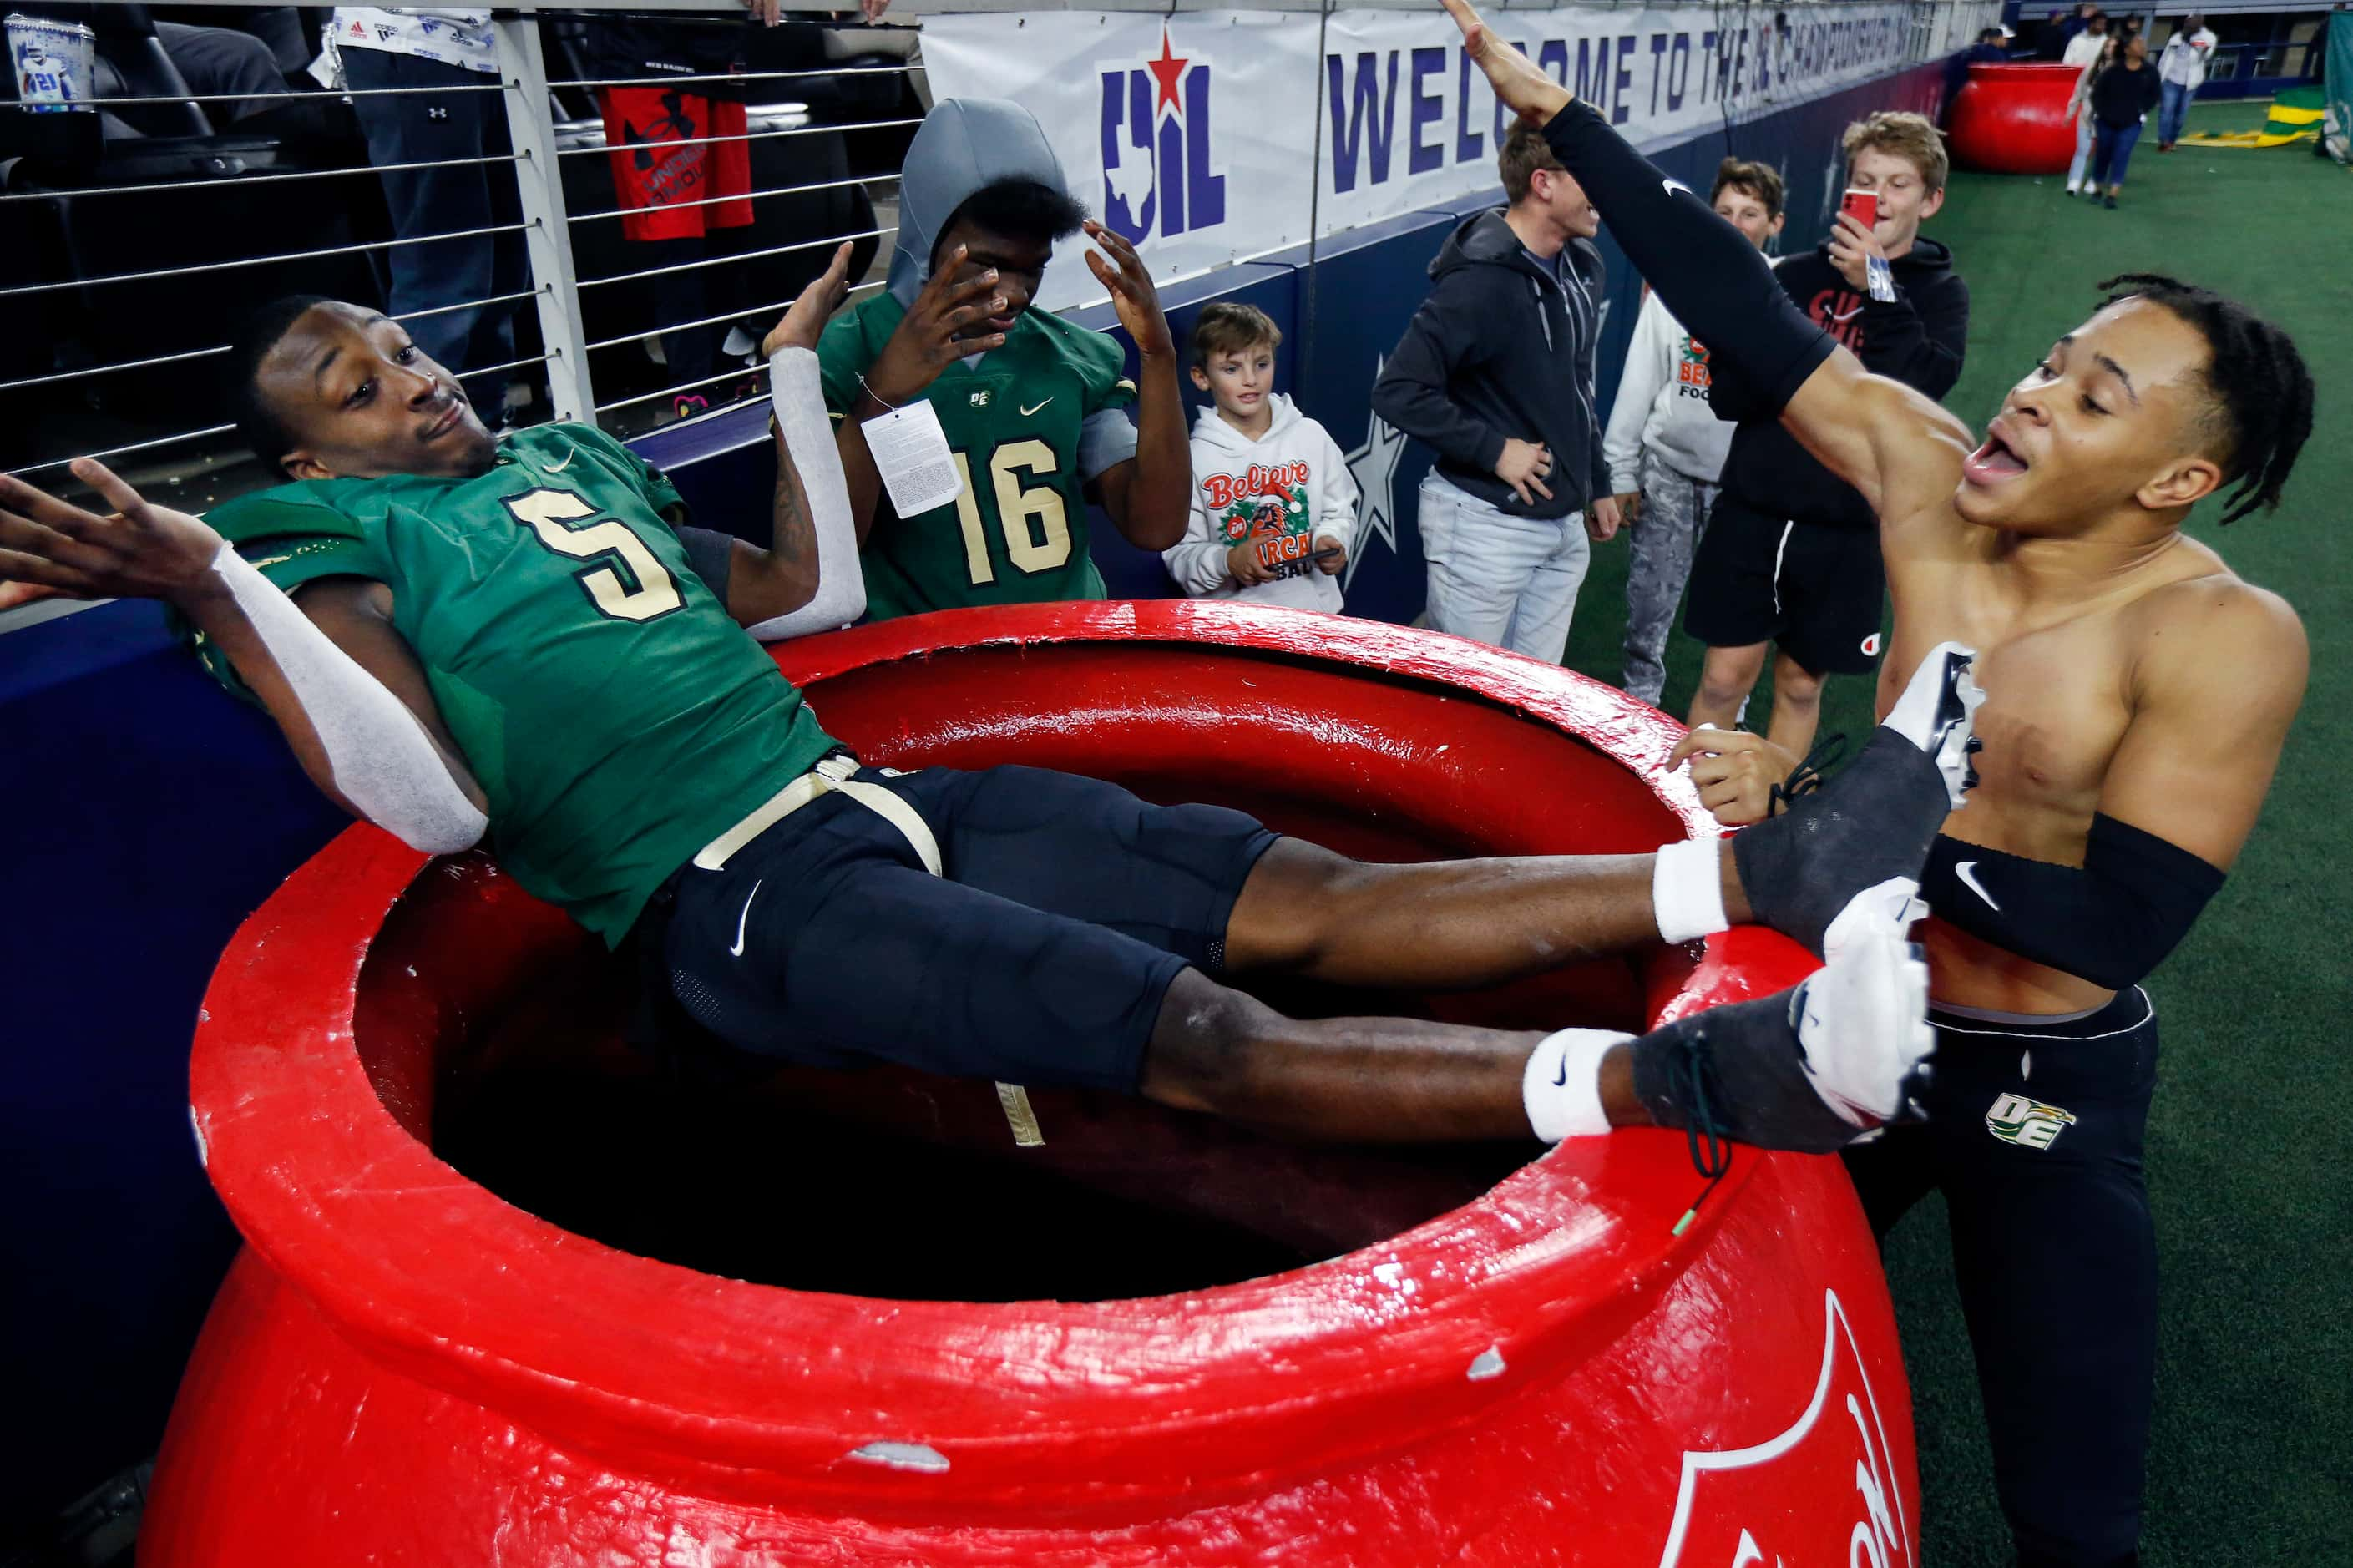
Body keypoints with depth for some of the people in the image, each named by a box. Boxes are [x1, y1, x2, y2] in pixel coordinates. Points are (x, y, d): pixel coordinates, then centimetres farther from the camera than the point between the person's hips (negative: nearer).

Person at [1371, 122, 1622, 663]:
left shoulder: (1583, 265, 7)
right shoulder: (1480, 282, -19)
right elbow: (1397, 391, -23)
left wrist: (1598, 483, 21)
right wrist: (1494, 450, -21)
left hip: (1564, 524, 8)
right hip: (1485, 523, -8)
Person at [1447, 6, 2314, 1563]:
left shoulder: (2227, 640, -21)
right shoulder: (1936, 491, -10)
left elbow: (2114, 926, -26)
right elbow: (1757, 318, -12)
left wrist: (1808, 816, -32)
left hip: (2048, 1091, -4)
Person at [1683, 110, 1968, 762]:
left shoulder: (1938, 292, 2)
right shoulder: (1797, 275, 4)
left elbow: (1922, 384, -18)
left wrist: (1878, 289, -20)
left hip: (1846, 529, 0)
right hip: (1752, 512, 1)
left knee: (1800, 683, 11)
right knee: (1724, 677, 2)